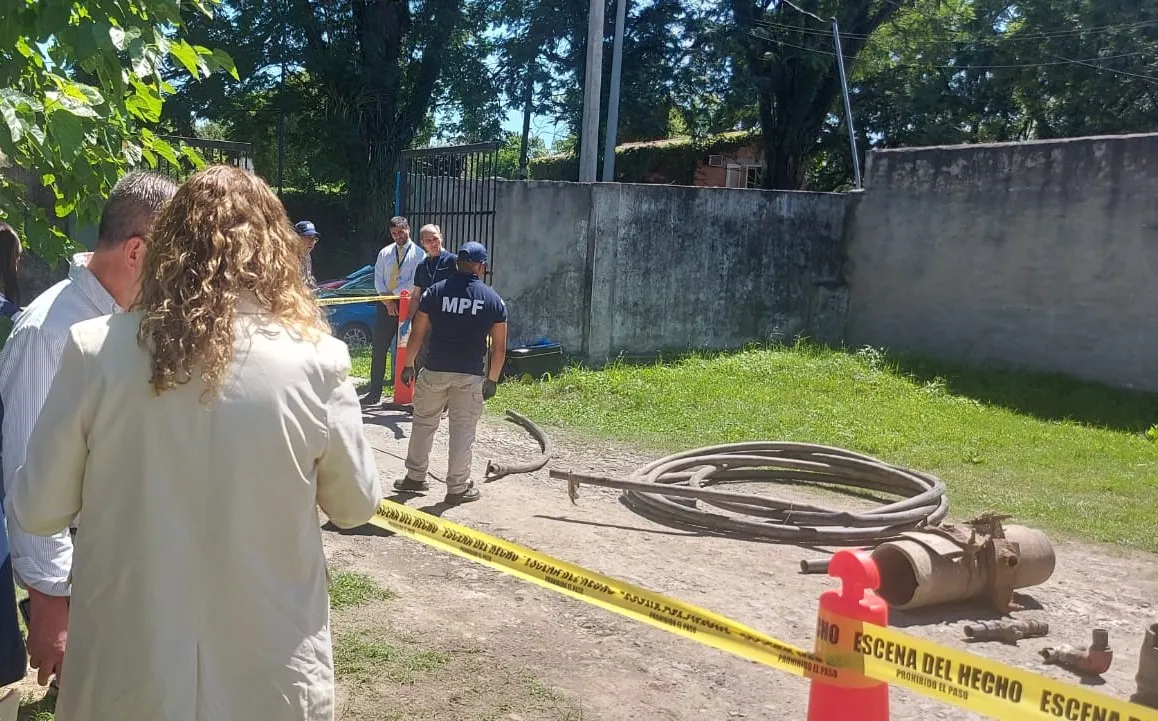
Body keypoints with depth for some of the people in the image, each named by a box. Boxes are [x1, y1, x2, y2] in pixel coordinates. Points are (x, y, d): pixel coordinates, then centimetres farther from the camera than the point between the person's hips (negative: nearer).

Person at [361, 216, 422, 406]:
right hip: (386, 305, 4)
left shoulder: (418, 253, -2)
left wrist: (392, 294, -10)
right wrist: (387, 301, -6)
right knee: (378, 349, 2)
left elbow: (414, 283, -10)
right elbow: (378, 280, 8)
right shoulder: (384, 253, 13)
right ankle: (374, 393, 6)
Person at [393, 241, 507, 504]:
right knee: (463, 430, 7)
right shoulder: (493, 299, -1)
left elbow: (417, 334, 1)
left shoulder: (435, 291, -1)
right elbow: (499, 347, 0)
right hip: (471, 375, -1)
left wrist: (409, 364, 11)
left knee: (424, 423, 17)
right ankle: (457, 487, 13)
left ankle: (415, 477, 27)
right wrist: (492, 379, 10)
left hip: (434, 371, 1)